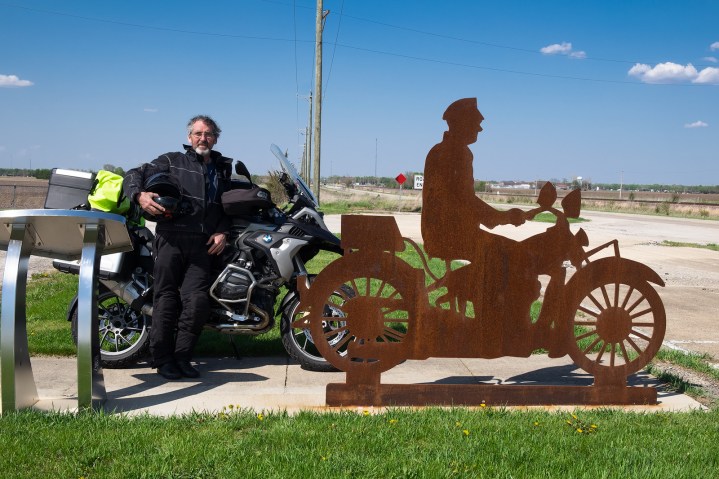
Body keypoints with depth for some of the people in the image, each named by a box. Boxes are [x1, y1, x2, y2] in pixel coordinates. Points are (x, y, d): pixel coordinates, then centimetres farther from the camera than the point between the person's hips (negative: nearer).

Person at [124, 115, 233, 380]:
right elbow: (134, 175, 6)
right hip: (171, 238, -3)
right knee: (166, 298, -6)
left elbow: (227, 206, 27)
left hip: (203, 244, 3)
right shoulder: (172, 161, 13)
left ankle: (182, 356, 2)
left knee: (198, 300, -11)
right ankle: (163, 359, 1)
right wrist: (140, 195, -16)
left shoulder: (222, 170, 26)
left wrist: (222, 231, 7)